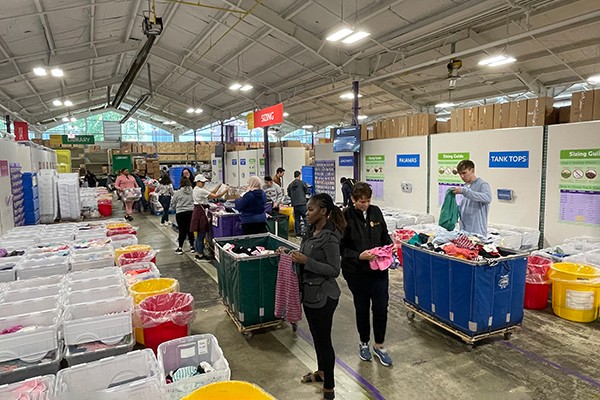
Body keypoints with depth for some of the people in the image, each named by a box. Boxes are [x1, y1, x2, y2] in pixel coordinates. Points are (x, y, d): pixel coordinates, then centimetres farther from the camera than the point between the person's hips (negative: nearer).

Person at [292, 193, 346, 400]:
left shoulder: (329, 237, -22)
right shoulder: (311, 231, 4)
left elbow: (334, 270, -21)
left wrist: (306, 261, -26)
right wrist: (295, 256, 0)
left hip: (323, 296, -9)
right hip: (309, 292, 9)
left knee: (323, 339, 5)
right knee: (316, 336, 23)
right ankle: (321, 371, 44)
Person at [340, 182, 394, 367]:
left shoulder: (375, 211, 1)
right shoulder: (345, 217, -13)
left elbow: (385, 235, 13)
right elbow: (341, 247, -12)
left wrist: (389, 246, -7)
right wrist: (359, 256, -25)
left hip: (379, 269, 3)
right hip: (356, 272, -3)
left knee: (381, 307, 4)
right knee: (362, 308, 13)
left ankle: (379, 345, 26)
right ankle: (364, 343, 36)